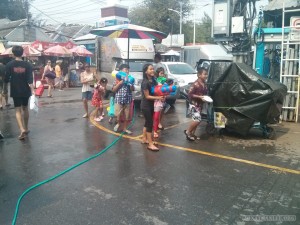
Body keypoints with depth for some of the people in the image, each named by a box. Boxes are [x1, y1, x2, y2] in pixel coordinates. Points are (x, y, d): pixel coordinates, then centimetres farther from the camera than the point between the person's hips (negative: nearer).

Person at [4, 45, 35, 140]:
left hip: (15, 91, -2)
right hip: (25, 91, 2)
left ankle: (22, 130, -15)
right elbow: (30, 79, -13)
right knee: (25, 108, 17)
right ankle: (26, 128, 27)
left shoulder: (9, 65, -7)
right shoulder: (27, 65, -4)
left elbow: (6, 79, -5)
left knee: (18, 110, 2)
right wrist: (32, 90, -15)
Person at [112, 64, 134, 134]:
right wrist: (120, 83, -12)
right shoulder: (117, 79, 2)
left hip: (128, 100, 3)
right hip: (119, 100, -3)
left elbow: (132, 89, 5)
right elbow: (114, 90, -2)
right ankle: (118, 123, 24)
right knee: (118, 114, -8)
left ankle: (125, 128, 24)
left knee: (127, 116, 7)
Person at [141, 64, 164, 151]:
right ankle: (150, 144, 0)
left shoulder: (153, 80, 3)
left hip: (151, 105, 8)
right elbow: (147, 96, -20)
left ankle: (144, 139, 32)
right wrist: (158, 98, -28)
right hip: (145, 106, -8)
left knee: (147, 122, 17)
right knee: (150, 123, -6)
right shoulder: (145, 82, -20)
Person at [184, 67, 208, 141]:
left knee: (197, 120, 12)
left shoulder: (204, 84, 5)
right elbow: (190, 94, -20)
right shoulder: (196, 84, -20)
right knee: (197, 119, -16)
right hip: (194, 104, -8)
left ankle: (192, 134, 24)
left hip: (200, 104, 9)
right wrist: (199, 97, -25)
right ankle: (188, 131, 4)